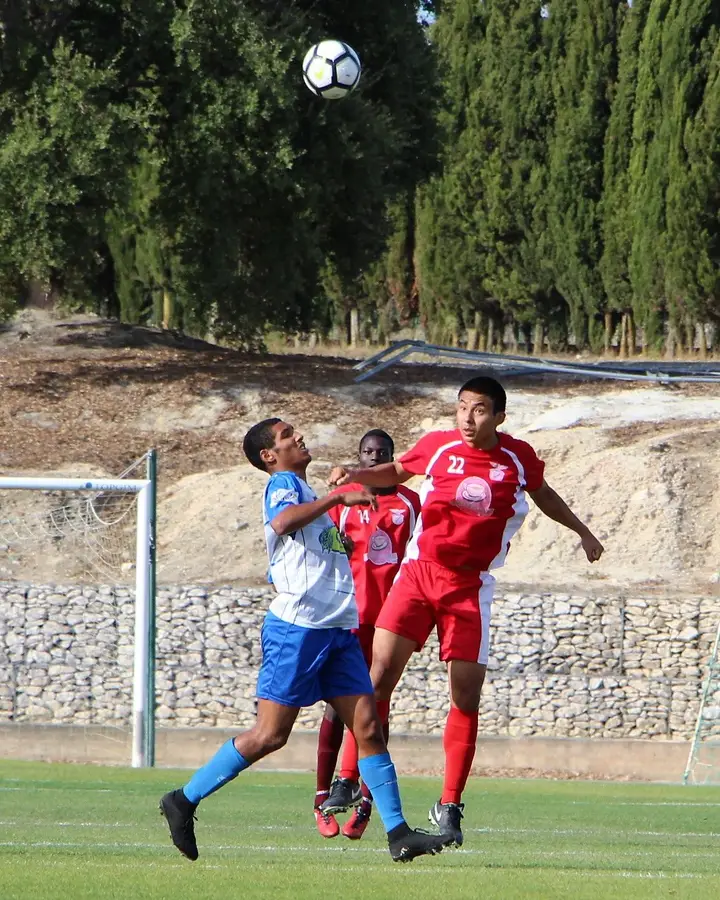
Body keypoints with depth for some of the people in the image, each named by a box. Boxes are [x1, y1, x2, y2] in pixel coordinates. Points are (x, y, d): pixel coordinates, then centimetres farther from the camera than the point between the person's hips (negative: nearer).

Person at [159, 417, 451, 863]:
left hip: (337, 629, 8)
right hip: (296, 626, -8)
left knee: (368, 727, -1)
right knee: (271, 734, -6)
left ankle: (399, 833, -4)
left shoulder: (309, 494, 25)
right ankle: (184, 801, 4)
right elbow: (282, 521, -28)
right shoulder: (282, 483, -4)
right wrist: (340, 497, -26)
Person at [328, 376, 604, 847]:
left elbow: (544, 494, 22)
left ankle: (450, 805, 8)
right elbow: (395, 472, 17)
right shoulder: (438, 446, -1)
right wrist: (354, 475, 0)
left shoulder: (519, 458, 0)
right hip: (419, 574, 0)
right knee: (379, 676, -12)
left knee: (466, 698, -4)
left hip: (470, 588, 0)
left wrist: (583, 531, 24)